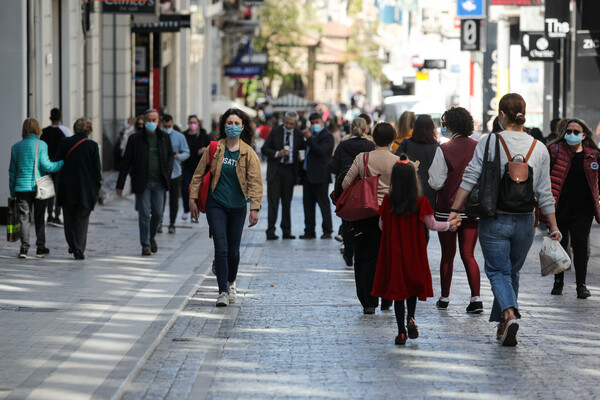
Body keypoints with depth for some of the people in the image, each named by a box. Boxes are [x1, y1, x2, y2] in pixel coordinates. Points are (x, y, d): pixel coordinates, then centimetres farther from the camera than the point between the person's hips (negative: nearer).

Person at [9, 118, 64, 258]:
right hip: (39, 187, -2)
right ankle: (40, 248, 12)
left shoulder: (16, 147, 6)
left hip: (22, 187, 2)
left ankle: (24, 247, -5)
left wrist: (12, 191, 14)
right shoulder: (41, 145, -6)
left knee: (24, 218, 4)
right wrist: (63, 163, -2)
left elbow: (12, 171, 9)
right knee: (39, 218, 8)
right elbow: (46, 166, -13)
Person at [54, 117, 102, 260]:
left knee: (69, 218, 15)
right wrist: (97, 185, 8)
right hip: (85, 189, -1)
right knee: (82, 219, 4)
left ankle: (72, 245, 22)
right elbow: (97, 168, -6)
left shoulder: (64, 143, -2)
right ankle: (79, 249, -3)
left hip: (67, 188, 2)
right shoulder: (92, 146, -8)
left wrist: (58, 186, 10)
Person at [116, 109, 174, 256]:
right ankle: (145, 244, 5)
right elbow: (126, 162, 1)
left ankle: (151, 237, 29)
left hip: (159, 182, 2)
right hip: (142, 183, -2)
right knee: (144, 214, -3)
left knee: (157, 213, 3)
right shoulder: (135, 139, -1)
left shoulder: (164, 138, 7)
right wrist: (120, 184, -1)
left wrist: (168, 170, 3)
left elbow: (170, 155, 23)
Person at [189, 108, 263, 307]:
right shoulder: (214, 149, -2)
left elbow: (255, 182, -7)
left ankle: (231, 282, 35)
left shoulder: (248, 153, -4)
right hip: (216, 205, -1)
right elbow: (199, 174, 6)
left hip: (237, 207, 1)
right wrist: (193, 198, 2)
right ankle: (223, 292, -7)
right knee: (221, 249, -10)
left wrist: (255, 208, -15)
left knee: (233, 251, 8)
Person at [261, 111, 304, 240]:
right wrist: (277, 153, -19)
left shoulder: (298, 134, 4)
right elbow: (264, 149, -4)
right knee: (273, 201, -6)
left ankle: (286, 231, 12)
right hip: (275, 170, -3)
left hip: (289, 171, 3)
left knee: (287, 201, 7)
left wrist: (299, 158, 1)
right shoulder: (276, 131, -3)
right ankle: (271, 231, -5)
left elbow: (303, 148, 20)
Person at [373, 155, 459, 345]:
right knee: (413, 285, 18)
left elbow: (382, 226, 3)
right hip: (414, 253, -1)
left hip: (393, 253, 1)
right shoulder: (421, 202, -11)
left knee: (397, 288, 8)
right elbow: (432, 225, -3)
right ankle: (410, 318, -7)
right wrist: (449, 225, 16)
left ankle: (401, 332, 6)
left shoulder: (387, 201, -7)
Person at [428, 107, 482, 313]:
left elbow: (436, 182, -12)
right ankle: (476, 298, -6)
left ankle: (444, 298, 20)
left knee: (447, 255, 10)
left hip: (447, 209, -3)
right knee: (468, 255, 7)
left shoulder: (444, 149, -13)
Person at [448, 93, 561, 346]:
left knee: (498, 271, 3)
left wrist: (455, 209, -4)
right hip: (525, 221, 3)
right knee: (512, 272, 17)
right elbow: (544, 193, 3)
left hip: (494, 220, -3)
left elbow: (470, 178, -9)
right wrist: (553, 226, 9)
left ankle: (509, 314, -22)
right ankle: (502, 325, 22)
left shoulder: (488, 143, -7)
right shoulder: (539, 149, 1)